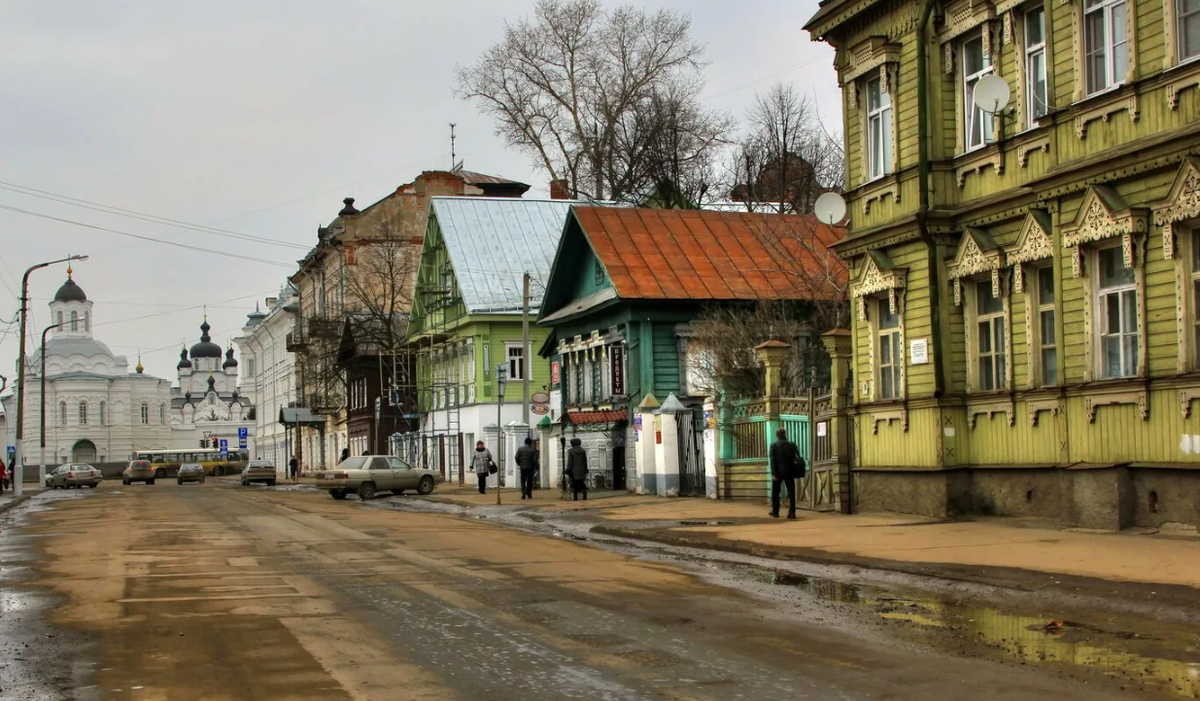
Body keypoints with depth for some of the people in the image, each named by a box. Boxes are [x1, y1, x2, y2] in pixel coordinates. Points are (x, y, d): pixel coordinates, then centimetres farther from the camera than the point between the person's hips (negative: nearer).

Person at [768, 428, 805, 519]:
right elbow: (798, 457, -4)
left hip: (778, 472, -1)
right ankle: (792, 513, -4)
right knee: (791, 492, 3)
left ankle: (775, 512, 18)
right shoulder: (792, 445, 1)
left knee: (775, 492, 13)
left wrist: (773, 473, -13)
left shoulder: (774, 445, -5)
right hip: (789, 471, 1)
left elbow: (772, 460, -11)